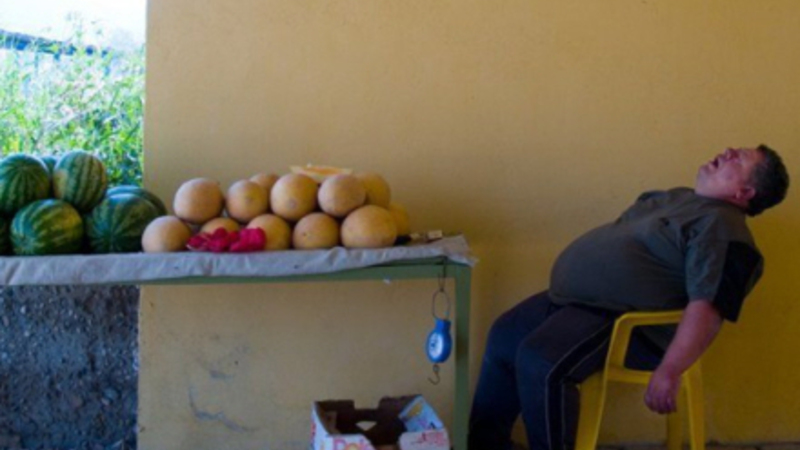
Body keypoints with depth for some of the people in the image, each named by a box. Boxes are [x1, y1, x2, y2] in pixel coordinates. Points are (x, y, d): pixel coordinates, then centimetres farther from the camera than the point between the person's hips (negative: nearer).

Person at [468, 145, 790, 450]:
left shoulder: (723, 227, -14)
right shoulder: (677, 197, 17)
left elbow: (708, 309, -25)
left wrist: (669, 372, -32)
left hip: (626, 320, -11)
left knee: (539, 362, -29)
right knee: (505, 336, 14)